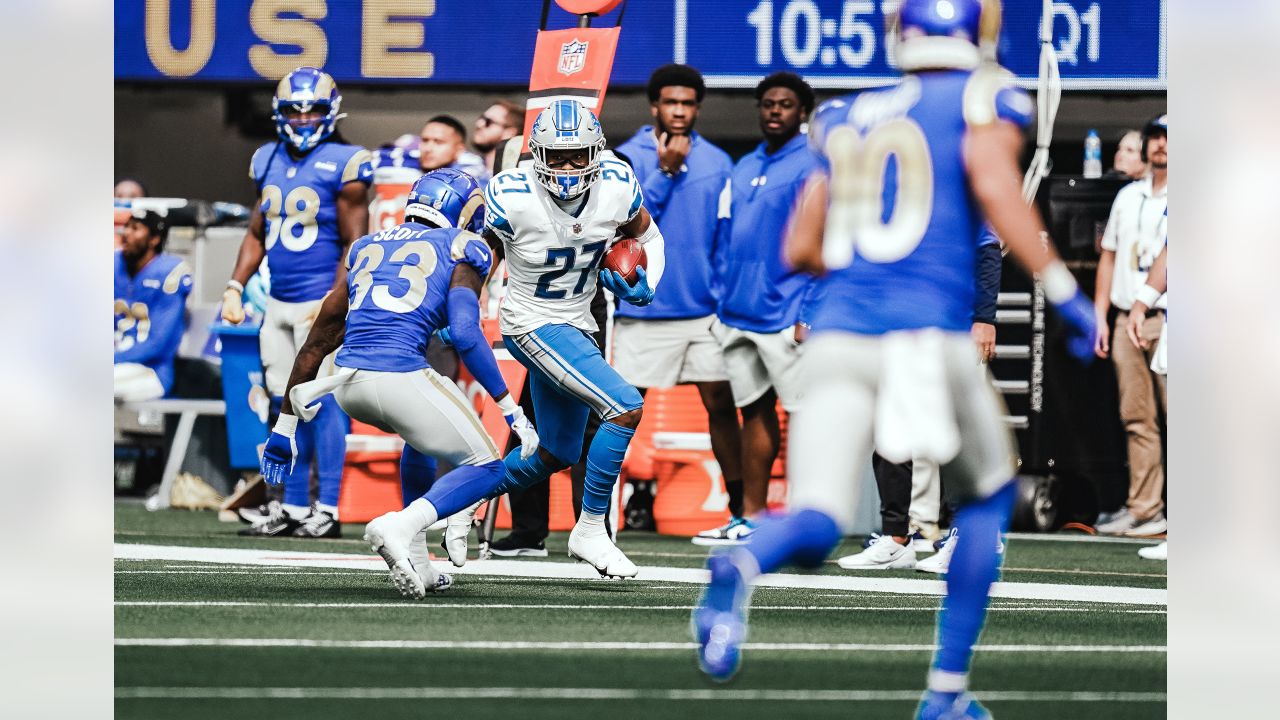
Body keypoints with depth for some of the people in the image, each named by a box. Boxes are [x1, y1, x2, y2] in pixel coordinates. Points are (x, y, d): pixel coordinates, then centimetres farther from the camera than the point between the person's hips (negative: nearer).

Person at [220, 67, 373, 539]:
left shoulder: (342, 164, -8)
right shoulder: (268, 162, 12)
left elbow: (354, 244, -9)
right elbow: (257, 234, 20)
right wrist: (235, 287, 10)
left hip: (321, 303, -7)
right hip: (279, 305, 7)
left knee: (323, 403, -8)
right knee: (286, 405, 8)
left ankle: (328, 511, -6)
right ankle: (292, 508, 14)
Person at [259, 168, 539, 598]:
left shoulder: (367, 248, 25)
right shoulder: (460, 250, 9)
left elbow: (316, 343, 25)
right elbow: (465, 335, -8)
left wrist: (286, 425, 29)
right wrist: (511, 410, -4)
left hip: (349, 384, 6)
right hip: (400, 377, -6)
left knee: (423, 436, 35)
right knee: (485, 468, 10)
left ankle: (414, 561, 27)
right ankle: (399, 528, -14)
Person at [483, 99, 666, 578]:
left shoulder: (617, 187, -11)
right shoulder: (512, 199, -24)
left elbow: (647, 237, 8)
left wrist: (644, 287, -7)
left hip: (575, 325, 7)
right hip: (533, 326, -7)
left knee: (556, 455, 17)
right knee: (626, 407, -22)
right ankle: (589, 531, -11)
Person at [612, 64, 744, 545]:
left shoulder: (717, 162, 7)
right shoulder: (628, 158, 0)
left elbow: (729, 235, 9)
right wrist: (665, 172, -14)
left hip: (705, 307, 2)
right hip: (643, 310, -2)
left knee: (720, 406, 4)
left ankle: (741, 513, 10)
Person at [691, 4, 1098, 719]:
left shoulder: (845, 119, 21)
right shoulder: (983, 98, 5)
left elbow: (801, 249, 21)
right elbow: (995, 183, -15)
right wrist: (1064, 290, -11)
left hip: (838, 335, 4)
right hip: (929, 336, -3)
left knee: (817, 524, -4)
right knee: (989, 493, 21)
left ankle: (740, 568, -41)